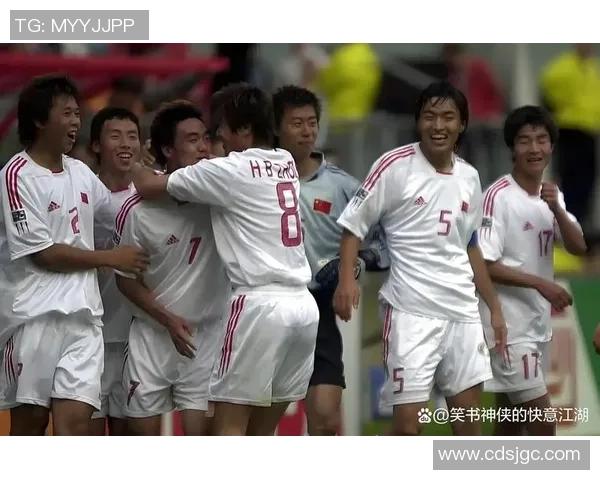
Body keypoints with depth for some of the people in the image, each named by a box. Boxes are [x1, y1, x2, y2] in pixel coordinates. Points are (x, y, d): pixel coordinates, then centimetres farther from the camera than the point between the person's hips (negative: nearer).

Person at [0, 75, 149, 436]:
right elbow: (43, 253, -11)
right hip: (35, 315, -5)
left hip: (83, 315, 5)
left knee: (76, 422, -7)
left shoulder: (81, 172, 13)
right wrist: (112, 258, -6)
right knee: (30, 423, 2)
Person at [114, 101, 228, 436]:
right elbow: (126, 279, -1)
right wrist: (169, 320, -11)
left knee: (199, 432, -5)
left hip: (208, 332, 0)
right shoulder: (138, 211, -12)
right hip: (153, 333, 0)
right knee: (143, 435, 5)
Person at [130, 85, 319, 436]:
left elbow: (150, 186, 3)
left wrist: (138, 167, 24)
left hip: (261, 304, -7)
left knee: (229, 424, -3)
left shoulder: (228, 171, -5)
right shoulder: (286, 163, 15)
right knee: (262, 431, 13)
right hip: (303, 303, 7)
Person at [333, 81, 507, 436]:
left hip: (462, 311, 6)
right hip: (411, 311, -6)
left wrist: (495, 307, 22)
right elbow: (354, 225, -4)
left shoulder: (469, 177, 10)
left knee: (470, 419, 8)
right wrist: (347, 279, -20)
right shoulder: (395, 166, -7)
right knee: (407, 424, -9)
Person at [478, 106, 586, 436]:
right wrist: (540, 283, -21)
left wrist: (557, 210, -16)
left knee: (511, 421, 12)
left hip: (539, 323, 8)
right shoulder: (498, 197, -14)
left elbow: (578, 248, 0)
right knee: (543, 422, -10)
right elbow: (484, 265, -17)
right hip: (509, 325, -8)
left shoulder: (552, 196, 11)